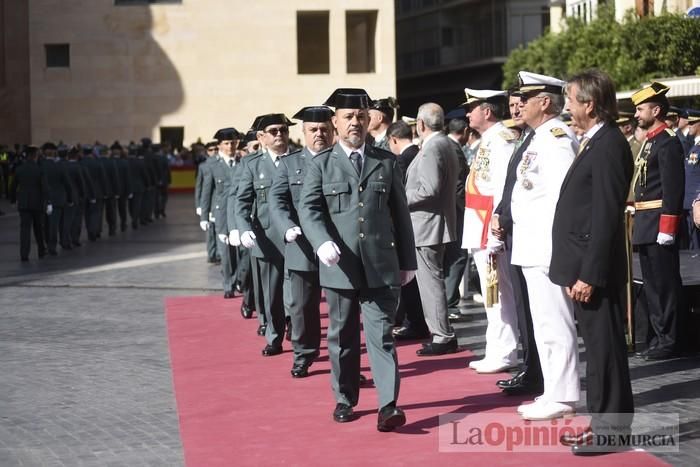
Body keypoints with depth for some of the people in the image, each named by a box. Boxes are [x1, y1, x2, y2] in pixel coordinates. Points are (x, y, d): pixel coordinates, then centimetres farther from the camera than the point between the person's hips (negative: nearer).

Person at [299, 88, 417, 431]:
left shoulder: (387, 162, 10)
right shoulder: (320, 165, 6)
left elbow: (401, 213, 12)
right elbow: (309, 209, -4)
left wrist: (407, 261, 11)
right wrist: (322, 242, -22)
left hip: (381, 265, 0)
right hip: (340, 266, 0)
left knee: (381, 335, -5)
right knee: (343, 337, 10)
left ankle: (388, 406, -10)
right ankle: (345, 400, 21)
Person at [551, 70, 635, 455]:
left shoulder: (609, 145, -16)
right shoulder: (594, 142, 15)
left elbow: (606, 214, -20)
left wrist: (589, 274, -21)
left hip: (595, 268, -10)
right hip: (583, 267, 10)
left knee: (604, 347, -2)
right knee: (597, 347, 14)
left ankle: (610, 428, 5)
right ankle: (603, 422, 22)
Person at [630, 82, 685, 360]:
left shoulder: (667, 142, -13)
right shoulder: (650, 141, 16)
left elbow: (673, 188, -19)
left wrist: (667, 229, -22)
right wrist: (641, 222, 18)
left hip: (659, 223, -10)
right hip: (646, 224, 10)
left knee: (665, 283, -4)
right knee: (651, 283, 14)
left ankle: (668, 341, 1)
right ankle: (658, 337, 21)